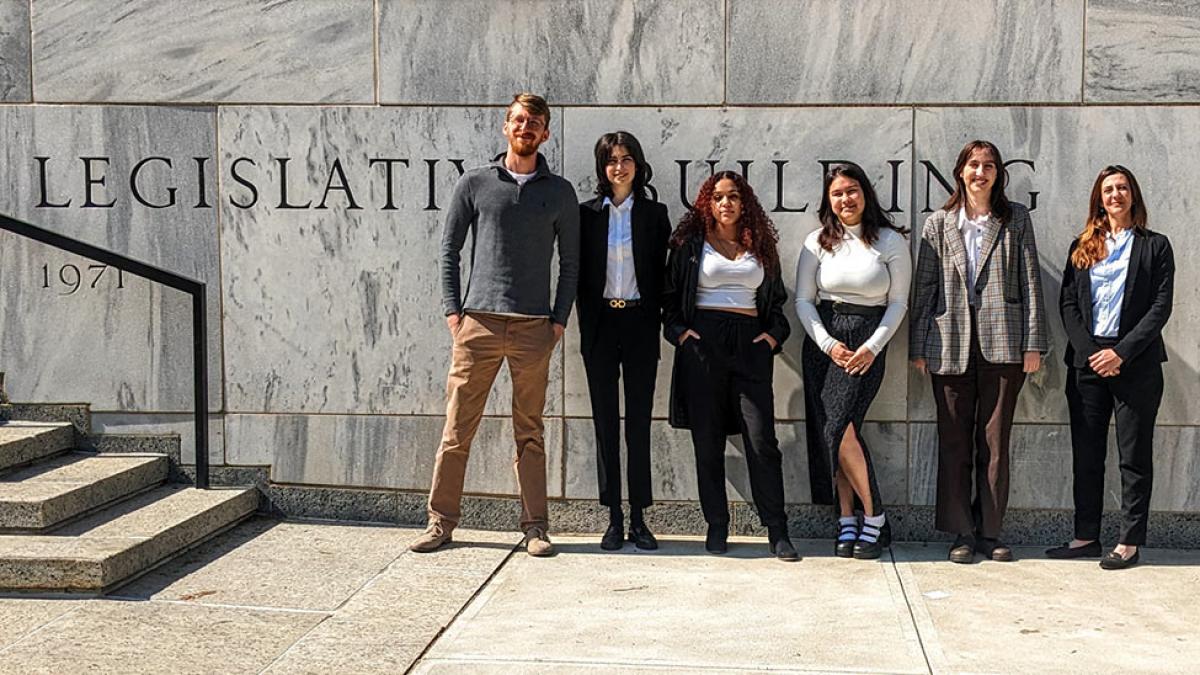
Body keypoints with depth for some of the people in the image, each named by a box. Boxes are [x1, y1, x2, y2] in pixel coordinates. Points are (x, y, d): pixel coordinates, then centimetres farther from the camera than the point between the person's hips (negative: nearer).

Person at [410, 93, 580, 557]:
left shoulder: (559, 192, 10)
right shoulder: (475, 184, 7)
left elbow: (570, 262, 12)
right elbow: (449, 249, 8)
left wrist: (560, 319, 3)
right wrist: (453, 309, 0)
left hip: (534, 328, 1)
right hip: (478, 322, 0)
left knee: (530, 433, 5)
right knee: (457, 428, 0)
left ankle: (535, 527, 11)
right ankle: (441, 521, 9)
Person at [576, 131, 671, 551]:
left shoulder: (654, 214, 6)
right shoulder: (587, 213, 6)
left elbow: (662, 272, 4)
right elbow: (579, 272, 6)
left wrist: (658, 320, -4)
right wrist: (587, 320, -2)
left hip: (640, 325, 0)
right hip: (600, 324, 1)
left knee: (639, 421, 2)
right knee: (605, 420, 3)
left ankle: (638, 519, 7)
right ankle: (614, 518, 9)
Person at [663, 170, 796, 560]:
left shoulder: (760, 247, 16)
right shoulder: (691, 244, 10)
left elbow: (777, 297, 21)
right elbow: (671, 294, 10)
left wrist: (775, 333, 5)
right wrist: (678, 331, -5)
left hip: (750, 345, 1)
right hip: (703, 342, 0)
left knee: (761, 440, -7)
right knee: (707, 440, 1)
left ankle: (777, 532, -3)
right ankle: (716, 527, 11)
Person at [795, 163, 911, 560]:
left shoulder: (891, 241, 1)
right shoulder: (818, 241, 7)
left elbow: (898, 302, 1)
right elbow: (803, 300, 5)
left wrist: (872, 347, -9)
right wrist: (828, 344, -6)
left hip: (868, 342, -3)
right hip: (822, 341, 3)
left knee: (840, 428, -18)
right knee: (827, 432, -1)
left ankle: (874, 519, -6)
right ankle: (847, 521, 7)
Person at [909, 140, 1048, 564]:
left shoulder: (1016, 219, 7)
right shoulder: (938, 224, 9)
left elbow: (1030, 282, 3)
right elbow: (924, 287, 7)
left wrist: (1034, 343, -3)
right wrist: (918, 347, 3)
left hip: (1003, 343, -1)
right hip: (951, 345, 1)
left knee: (996, 441, 4)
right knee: (954, 442, 3)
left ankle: (990, 532, 13)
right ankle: (962, 533, 11)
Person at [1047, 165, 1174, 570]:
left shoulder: (1155, 246, 4)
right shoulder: (1082, 247, 12)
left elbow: (1161, 307, -4)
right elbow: (1068, 304, 6)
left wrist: (1122, 352, -13)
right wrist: (1089, 351, -8)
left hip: (1135, 363, -3)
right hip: (1086, 362, 3)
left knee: (1134, 455, 0)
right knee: (1086, 454, 6)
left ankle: (1130, 542, 4)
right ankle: (1086, 536, 14)